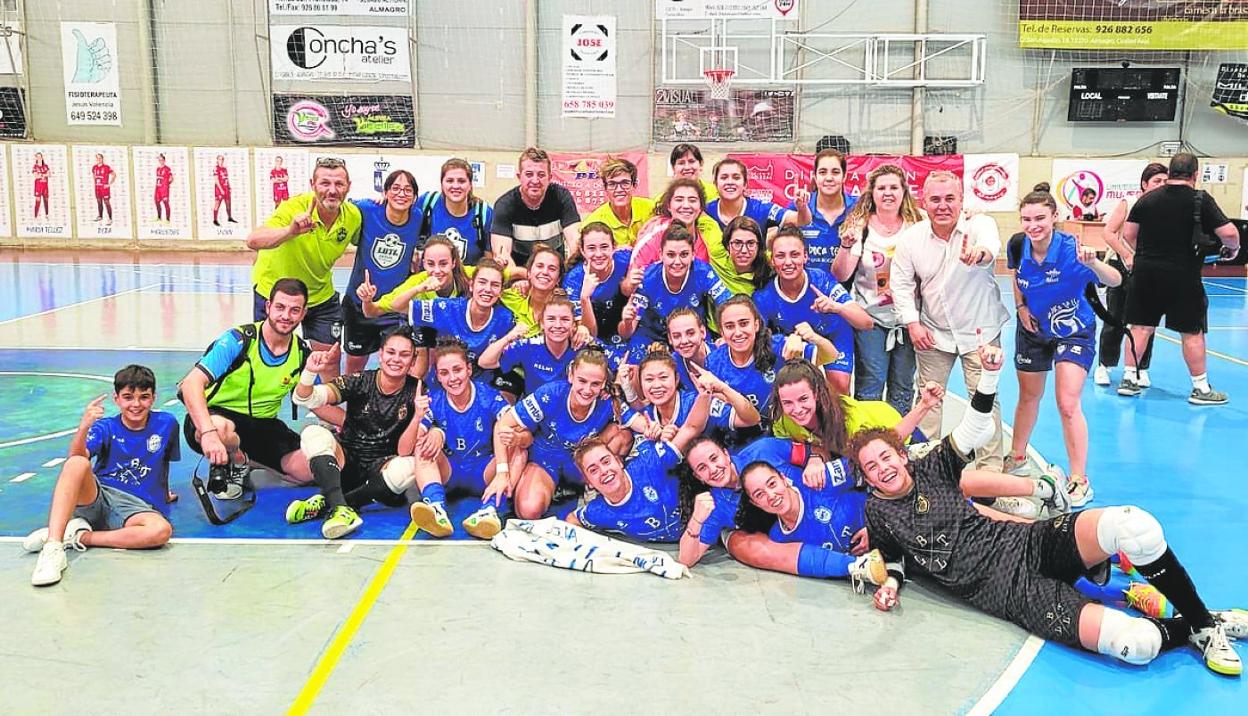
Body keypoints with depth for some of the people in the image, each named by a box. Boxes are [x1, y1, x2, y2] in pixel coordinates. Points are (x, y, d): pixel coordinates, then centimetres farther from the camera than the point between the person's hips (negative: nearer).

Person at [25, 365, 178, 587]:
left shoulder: (166, 423, 4)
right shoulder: (105, 427, 1)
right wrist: (84, 427, -34)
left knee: (162, 530, -35)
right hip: (95, 496, 0)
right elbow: (75, 458, -17)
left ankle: (78, 536, -20)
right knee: (77, 463, -33)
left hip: (135, 505, 0)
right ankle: (53, 547, -41)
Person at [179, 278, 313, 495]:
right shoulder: (238, 340, -19)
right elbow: (192, 384, -29)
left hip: (262, 425, 5)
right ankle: (224, 465, -4)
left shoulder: (302, 354, -3)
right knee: (221, 428, -43)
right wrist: (208, 433, -44)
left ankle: (240, 462, 9)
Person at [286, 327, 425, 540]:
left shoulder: (416, 392, -6)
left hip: (380, 471, 0)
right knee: (314, 433, -26)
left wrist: (417, 417, -28)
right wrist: (310, 372, -37)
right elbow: (303, 398, -17)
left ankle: (326, 502, -26)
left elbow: (403, 452, -12)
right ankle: (341, 510, -41)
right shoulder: (360, 381, -6)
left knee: (411, 466, -33)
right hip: (345, 462, 1)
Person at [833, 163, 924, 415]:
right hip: (870, 318, -2)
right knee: (870, 385, -4)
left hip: (906, 318, 2)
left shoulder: (917, 225, 0)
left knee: (903, 387, 9)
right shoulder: (860, 226, -5)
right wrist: (846, 246, -27)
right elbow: (841, 276, -11)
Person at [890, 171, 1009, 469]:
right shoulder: (911, 237, -9)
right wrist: (912, 324, -8)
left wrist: (980, 252, -66)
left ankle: (990, 466, 15)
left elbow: (990, 245, -41)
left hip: (979, 330, -2)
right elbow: (901, 283, 0)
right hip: (932, 332, 2)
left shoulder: (979, 224, -17)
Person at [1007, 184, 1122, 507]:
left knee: (1068, 404, -12)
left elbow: (1114, 280, -44)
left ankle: (1080, 481, 1)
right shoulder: (1017, 245, -16)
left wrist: (1093, 263, -63)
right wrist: (1021, 305, -4)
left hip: (1073, 331, -4)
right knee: (1029, 396, 18)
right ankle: (1017, 459, 37)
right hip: (1033, 328, 4)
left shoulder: (1070, 249, -30)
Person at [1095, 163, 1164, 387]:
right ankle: (1103, 365, 18)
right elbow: (1108, 233, -5)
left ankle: (1140, 369, 16)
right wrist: (1128, 255, -14)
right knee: (1114, 320, 5)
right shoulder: (1127, 203, -3)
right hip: (1121, 266, -1)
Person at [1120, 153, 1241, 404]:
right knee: (1192, 332, 6)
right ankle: (1200, 388, 14)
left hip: (1146, 271, 4)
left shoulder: (1147, 199, 4)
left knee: (1141, 326, 11)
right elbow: (1229, 232, -13)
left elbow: (1128, 234, 7)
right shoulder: (1200, 200, -7)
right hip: (1182, 275, -4)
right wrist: (1232, 248, 8)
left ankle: (1129, 379, 14)